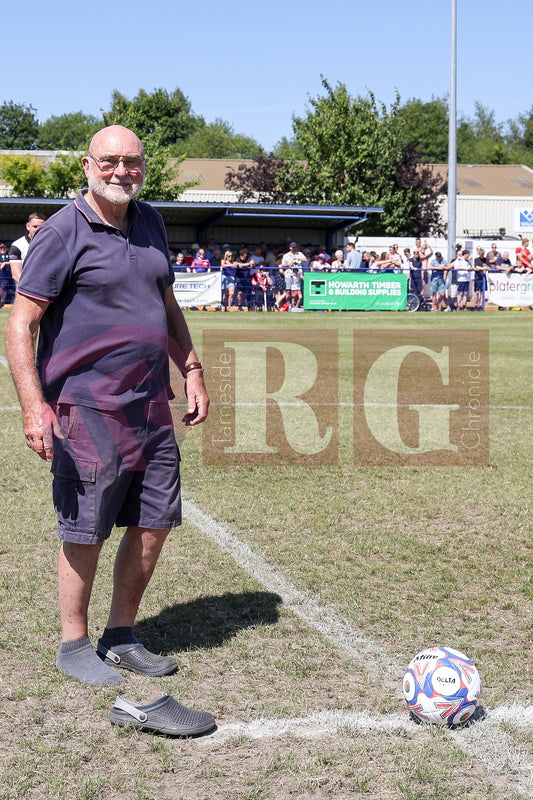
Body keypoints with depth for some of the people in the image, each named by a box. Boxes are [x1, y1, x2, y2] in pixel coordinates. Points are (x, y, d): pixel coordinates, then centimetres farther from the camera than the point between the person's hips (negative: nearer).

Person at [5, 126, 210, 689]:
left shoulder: (149, 223, 13)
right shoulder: (64, 232, -9)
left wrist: (192, 372, 19)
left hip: (152, 406, 7)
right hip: (88, 410, -7)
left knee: (154, 523, 11)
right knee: (85, 533, 2)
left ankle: (121, 637, 27)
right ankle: (74, 645, 20)